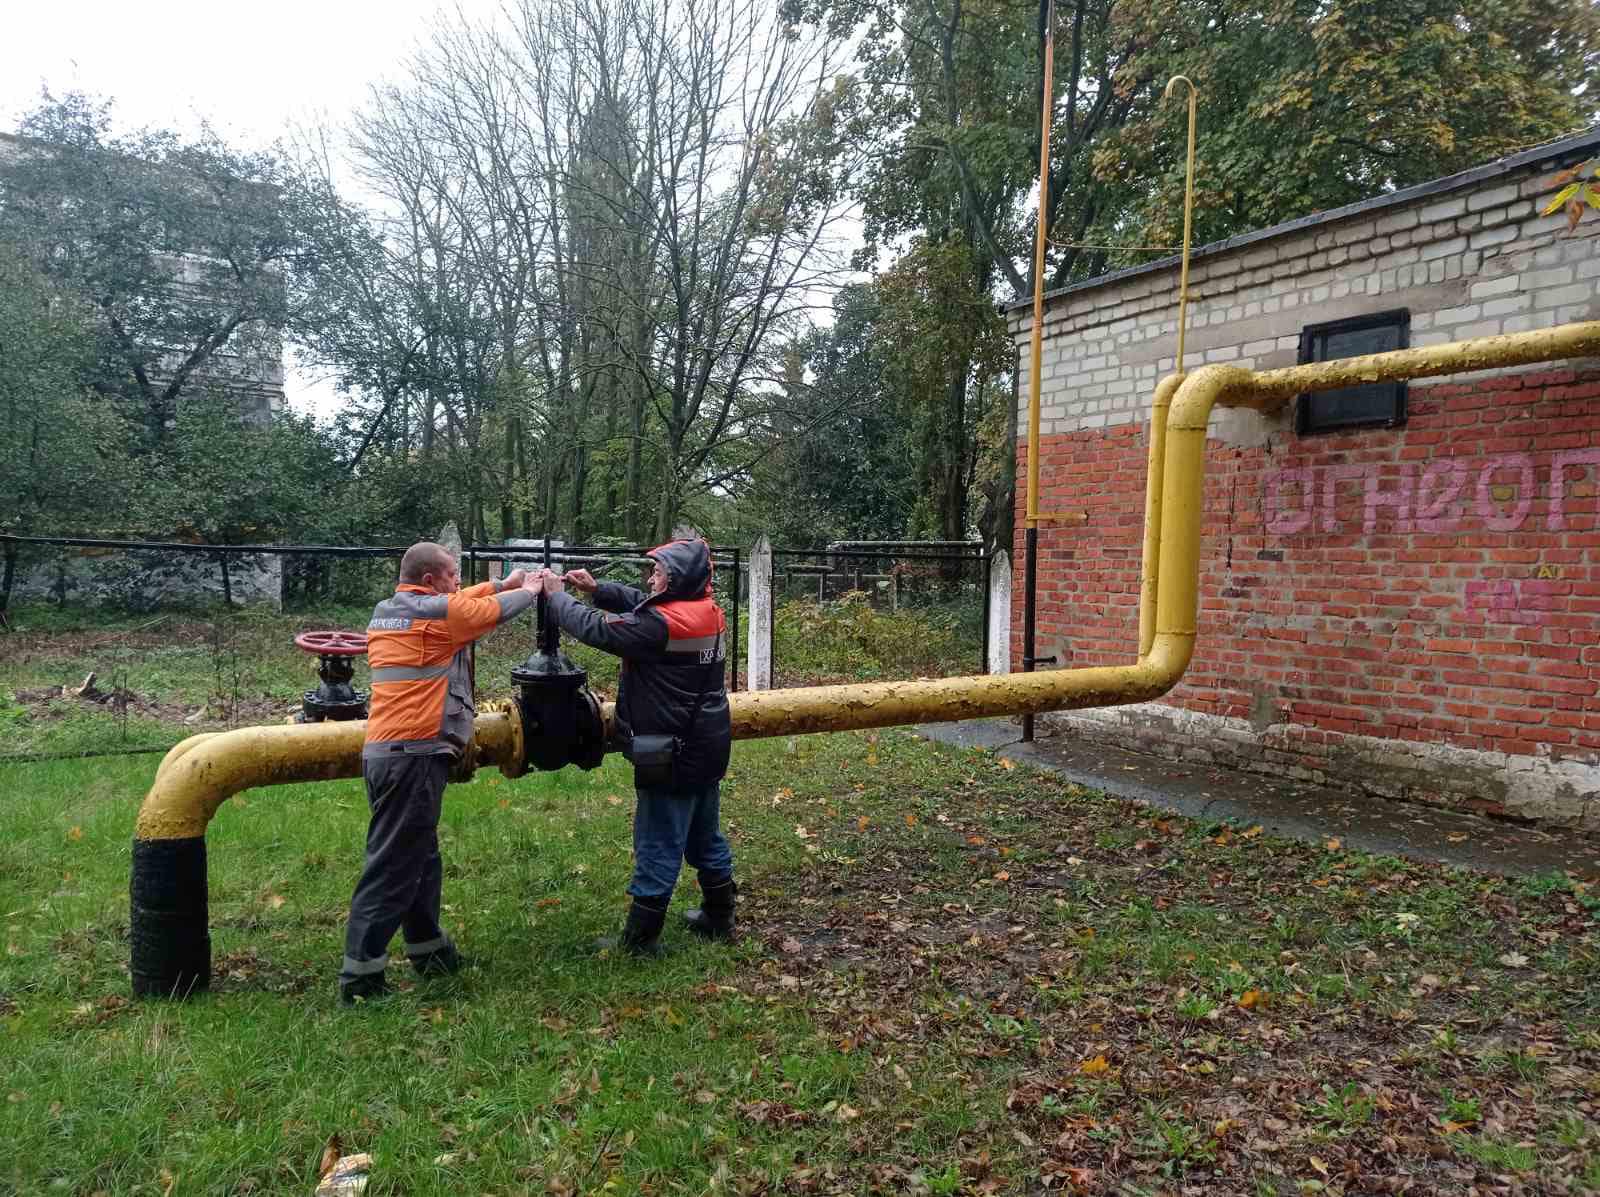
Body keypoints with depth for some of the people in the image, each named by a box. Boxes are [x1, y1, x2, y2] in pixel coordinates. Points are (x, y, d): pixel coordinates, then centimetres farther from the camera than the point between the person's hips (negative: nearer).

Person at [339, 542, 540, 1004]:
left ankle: (429, 951, 30)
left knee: (419, 856, 19)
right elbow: (496, 610, 1)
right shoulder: (435, 612, -11)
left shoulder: (386, 610, 13)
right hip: (415, 754, -9)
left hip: (385, 752, 9)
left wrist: (503, 583, 28)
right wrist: (530, 591, 21)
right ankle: (360, 975, -1)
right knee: (393, 866, -5)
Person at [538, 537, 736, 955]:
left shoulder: (663, 624, -23)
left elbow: (597, 629, -18)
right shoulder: (708, 611, 2)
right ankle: (718, 918, 33)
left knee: (658, 847, 2)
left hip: (673, 756, -8)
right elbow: (640, 604, 12)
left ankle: (639, 940, 14)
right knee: (706, 837, 20)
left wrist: (556, 594, -5)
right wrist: (595, 588, 3)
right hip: (708, 749, 9)